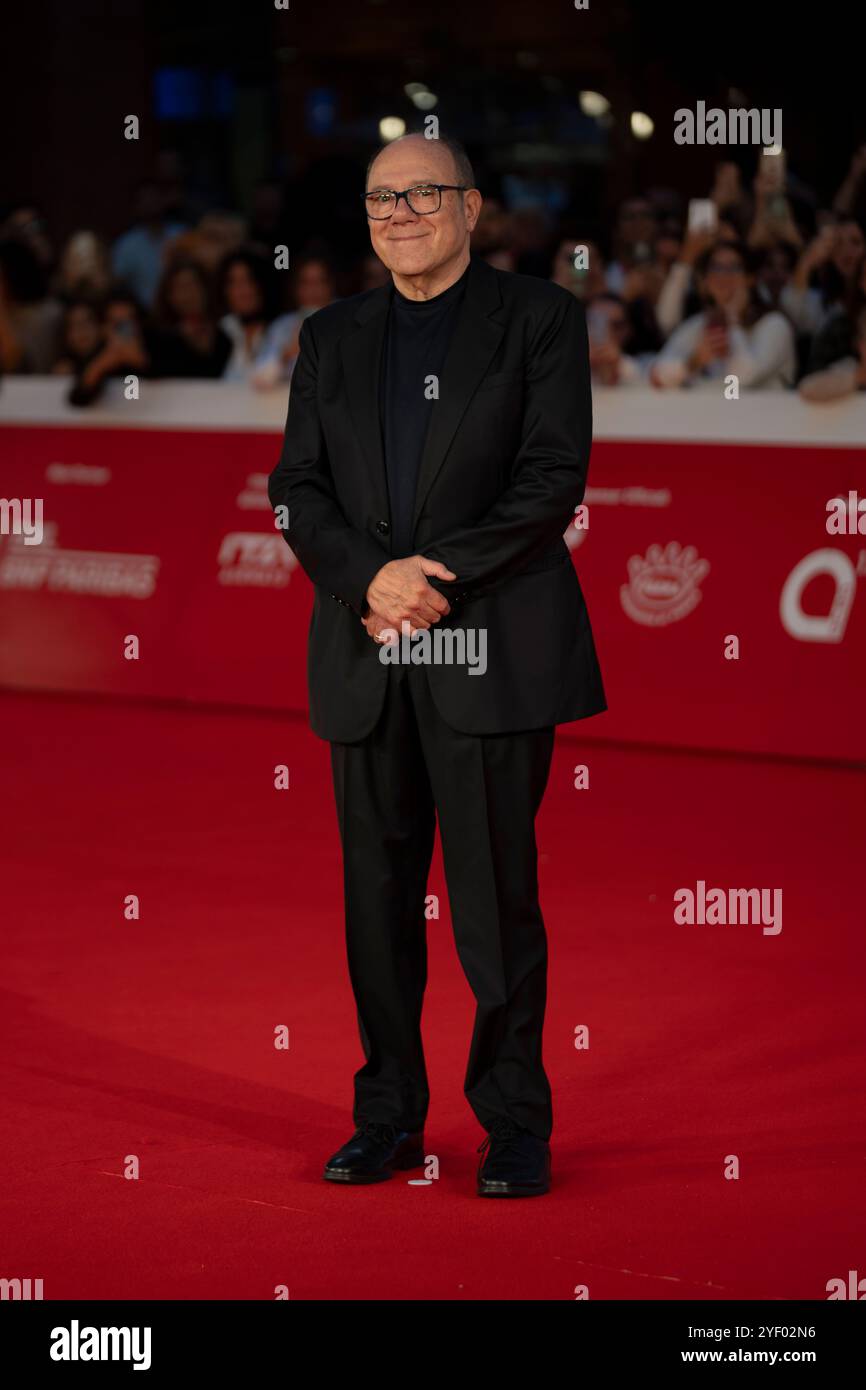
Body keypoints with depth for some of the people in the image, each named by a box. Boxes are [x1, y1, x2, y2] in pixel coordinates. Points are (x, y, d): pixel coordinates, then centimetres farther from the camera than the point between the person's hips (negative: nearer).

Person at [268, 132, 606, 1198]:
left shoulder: (539, 318, 4)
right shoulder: (331, 337, 16)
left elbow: (554, 477, -5)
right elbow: (296, 488, 8)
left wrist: (441, 576, -14)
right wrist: (372, 577, -10)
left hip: (491, 650, -4)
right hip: (366, 659, 4)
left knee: (496, 893, -2)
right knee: (378, 892, 7)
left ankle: (516, 1125, 7)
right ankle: (388, 1117, 17)